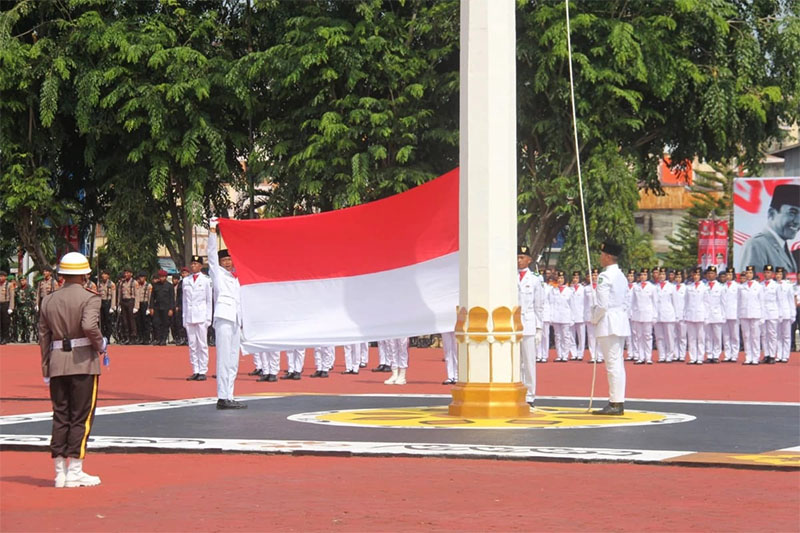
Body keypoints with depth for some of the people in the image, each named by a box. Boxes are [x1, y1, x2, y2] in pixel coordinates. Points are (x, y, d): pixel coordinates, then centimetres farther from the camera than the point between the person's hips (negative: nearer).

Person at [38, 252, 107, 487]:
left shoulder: (48, 301, 10)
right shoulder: (89, 298, -7)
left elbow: (43, 337, 11)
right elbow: (89, 326, -24)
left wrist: (46, 370, 15)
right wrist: (100, 345, -5)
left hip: (57, 364, 5)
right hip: (83, 362, -5)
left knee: (60, 416, 9)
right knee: (81, 417, 0)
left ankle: (60, 472, 9)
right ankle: (75, 472, -2)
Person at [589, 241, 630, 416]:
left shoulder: (604, 277, -14)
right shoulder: (621, 276, 14)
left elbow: (602, 304, -19)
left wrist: (594, 319, -3)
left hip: (608, 323, -9)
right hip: (621, 321, 9)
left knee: (613, 363, -8)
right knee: (618, 363, 11)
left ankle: (615, 403, -9)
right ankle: (618, 401, 14)